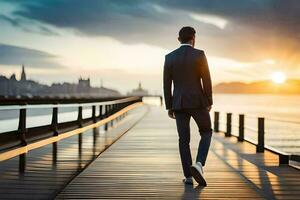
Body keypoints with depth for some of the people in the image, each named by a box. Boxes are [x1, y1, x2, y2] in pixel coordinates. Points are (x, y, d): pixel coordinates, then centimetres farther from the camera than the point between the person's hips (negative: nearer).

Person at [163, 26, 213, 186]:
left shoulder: (169, 57, 1)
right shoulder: (199, 55, -6)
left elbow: (166, 84, 2)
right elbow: (207, 81, -6)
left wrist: (169, 106, 9)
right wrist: (209, 102, 4)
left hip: (179, 103, 2)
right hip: (197, 102, -2)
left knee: (184, 140, 9)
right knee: (206, 133, 15)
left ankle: (188, 176, 8)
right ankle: (198, 164, -6)